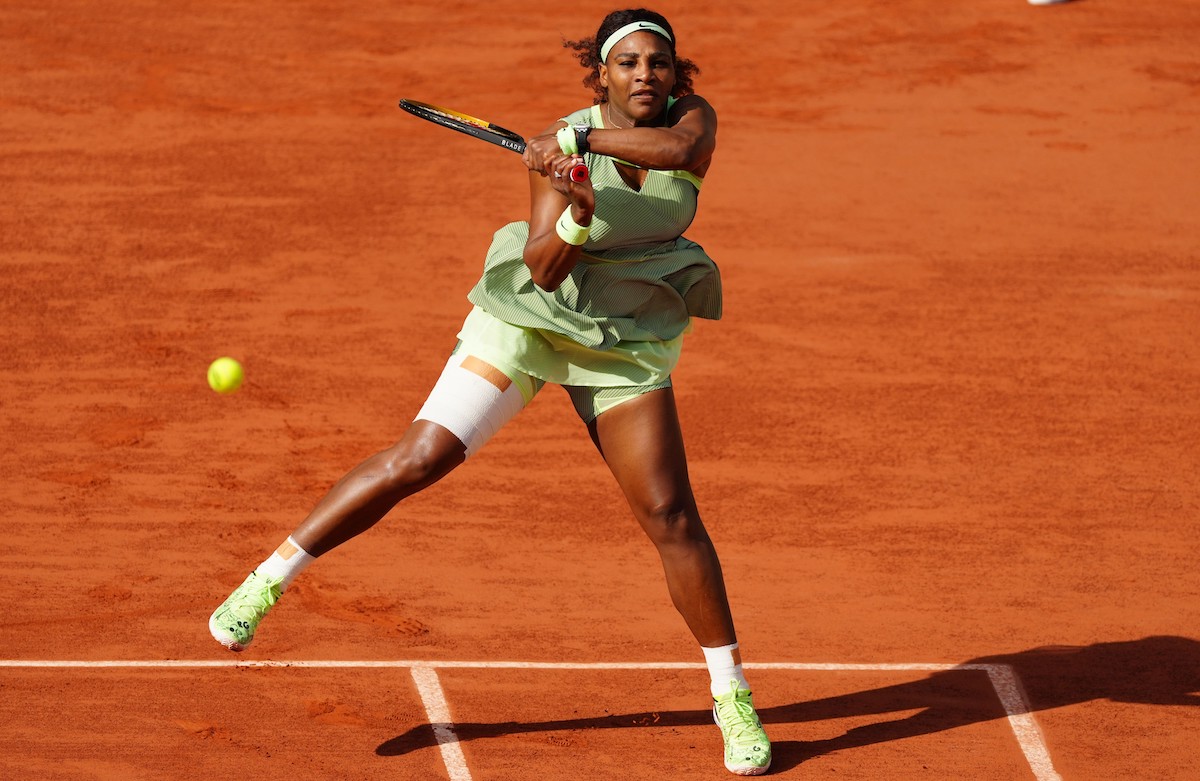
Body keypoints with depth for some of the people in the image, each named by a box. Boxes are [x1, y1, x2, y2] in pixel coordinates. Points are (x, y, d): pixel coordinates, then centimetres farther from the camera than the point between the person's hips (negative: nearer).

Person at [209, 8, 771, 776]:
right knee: (419, 459, -14)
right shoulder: (558, 149, -16)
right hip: (531, 316, -2)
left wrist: (582, 138, -31)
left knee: (671, 517, -5)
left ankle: (733, 694, 9)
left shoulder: (693, 115, -9)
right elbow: (542, 269, -22)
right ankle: (269, 580, -3)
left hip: (627, 344, 2)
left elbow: (680, 149, -34)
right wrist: (578, 218, -41)